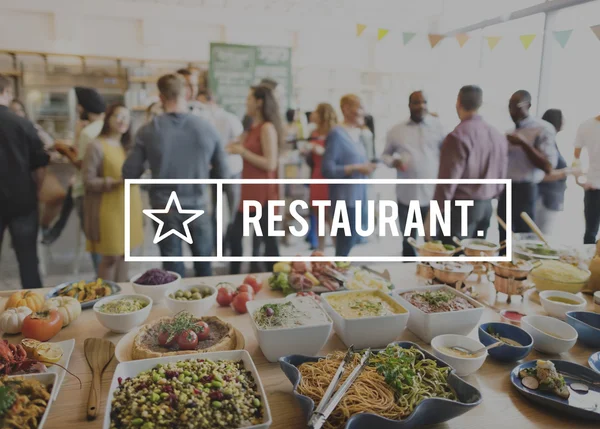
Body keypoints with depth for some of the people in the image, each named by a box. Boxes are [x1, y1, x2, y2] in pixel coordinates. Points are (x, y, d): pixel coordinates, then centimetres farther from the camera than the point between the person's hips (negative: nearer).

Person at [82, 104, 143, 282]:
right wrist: (116, 182, -23)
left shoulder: (127, 146, 14)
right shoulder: (96, 146, -9)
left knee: (123, 254, 12)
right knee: (110, 257, -2)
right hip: (108, 209, -7)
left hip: (128, 208, 7)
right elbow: (88, 181, -13)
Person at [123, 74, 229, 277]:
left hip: (164, 207, 0)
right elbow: (223, 174, -1)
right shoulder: (208, 128, -9)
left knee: (173, 270, 13)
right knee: (204, 266, 19)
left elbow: (129, 174, -6)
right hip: (197, 205, 1)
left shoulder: (148, 131, -10)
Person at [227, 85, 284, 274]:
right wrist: (238, 149, 8)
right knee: (235, 234, 14)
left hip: (263, 192, -9)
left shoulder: (267, 128, -12)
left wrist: (243, 152, -15)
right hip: (250, 191, 9)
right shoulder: (253, 128, 14)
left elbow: (270, 164, -20)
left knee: (268, 237, 0)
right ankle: (234, 275, 27)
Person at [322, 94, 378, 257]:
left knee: (351, 241, 14)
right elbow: (327, 170, -18)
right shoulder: (336, 134, -12)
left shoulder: (357, 134, 13)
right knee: (345, 245, -4)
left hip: (357, 196, 9)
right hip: (344, 198, -9)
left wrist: (366, 166, 4)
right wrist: (356, 168, -20)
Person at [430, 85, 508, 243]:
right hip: (486, 206, 7)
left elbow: (447, 181, -17)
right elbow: (500, 178, 12)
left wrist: (431, 216, -11)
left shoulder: (458, 136, -16)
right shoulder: (498, 136, 7)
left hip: (461, 207, -7)